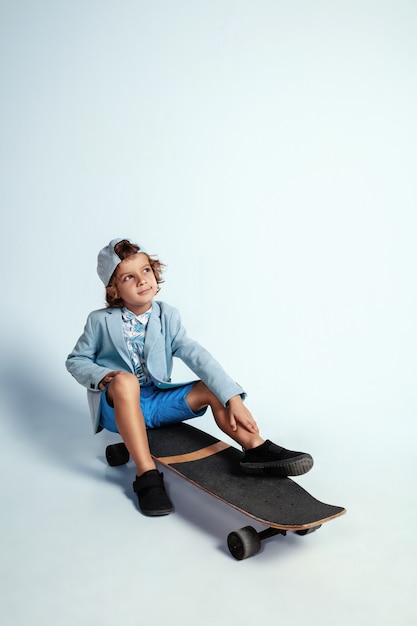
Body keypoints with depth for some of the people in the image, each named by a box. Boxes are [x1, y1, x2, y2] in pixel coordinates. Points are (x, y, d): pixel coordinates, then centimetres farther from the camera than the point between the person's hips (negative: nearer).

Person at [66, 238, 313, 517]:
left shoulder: (167, 315, -2)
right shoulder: (100, 321, -6)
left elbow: (196, 355, -14)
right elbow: (75, 360, 5)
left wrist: (233, 398, -24)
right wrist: (101, 376, -19)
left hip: (156, 401, 3)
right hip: (118, 406, -3)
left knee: (212, 387, -16)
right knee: (125, 380, -37)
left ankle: (256, 448, -23)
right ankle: (147, 474, -36)